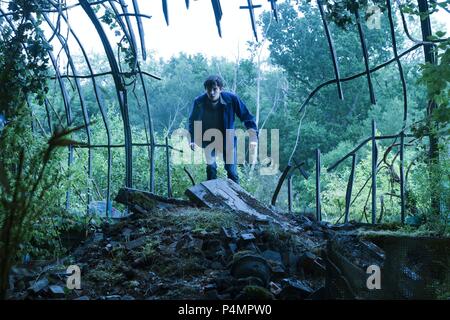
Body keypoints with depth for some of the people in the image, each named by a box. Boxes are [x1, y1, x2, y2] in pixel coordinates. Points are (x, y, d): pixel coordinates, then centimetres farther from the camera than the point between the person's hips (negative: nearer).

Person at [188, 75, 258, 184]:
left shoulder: (231, 98, -22)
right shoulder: (199, 101, -18)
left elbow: (247, 116, -12)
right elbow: (193, 120, 1)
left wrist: (253, 137, -18)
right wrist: (192, 139, -4)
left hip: (227, 139, 0)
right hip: (208, 139, 1)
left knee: (232, 171, -2)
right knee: (211, 167, -11)